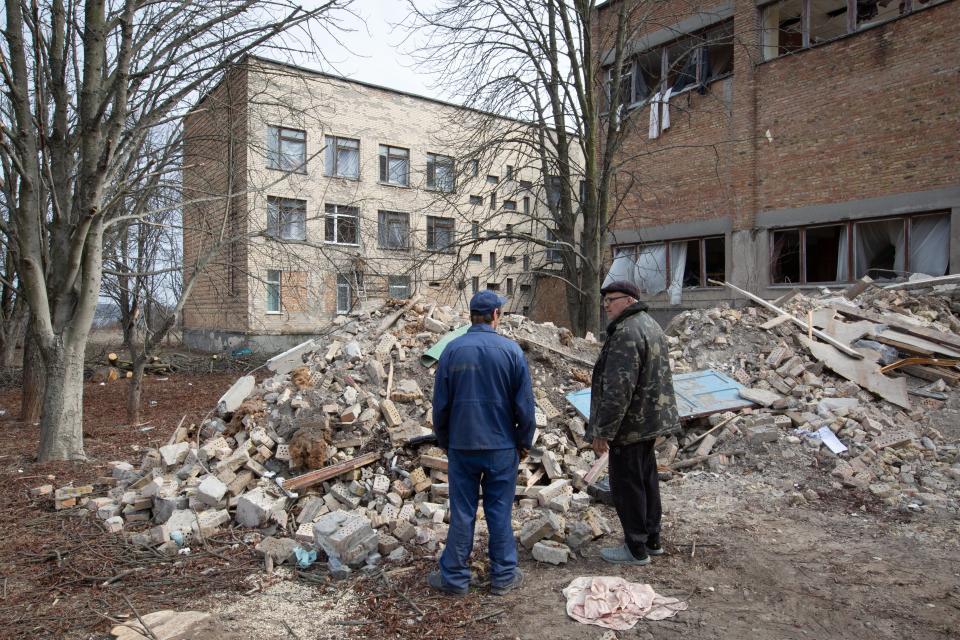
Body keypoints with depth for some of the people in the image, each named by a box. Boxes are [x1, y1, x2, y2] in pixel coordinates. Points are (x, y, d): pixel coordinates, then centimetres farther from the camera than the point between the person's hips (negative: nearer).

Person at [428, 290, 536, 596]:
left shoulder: (452, 350, -4)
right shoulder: (511, 350, -7)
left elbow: (440, 403, 1)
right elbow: (524, 404, -4)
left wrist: (444, 441, 14)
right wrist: (524, 442, 8)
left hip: (461, 445, 1)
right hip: (502, 446, -1)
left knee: (462, 512, 9)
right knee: (500, 512, 10)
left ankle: (455, 576, 19)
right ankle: (504, 576, 20)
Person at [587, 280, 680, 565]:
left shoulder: (626, 333, -23)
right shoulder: (650, 325, 12)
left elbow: (618, 389, -28)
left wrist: (602, 431, -22)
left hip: (630, 424, -10)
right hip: (651, 420, 10)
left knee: (627, 485, 2)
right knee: (646, 479, 19)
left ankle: (636, 549, 13)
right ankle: (652, 539, 32)